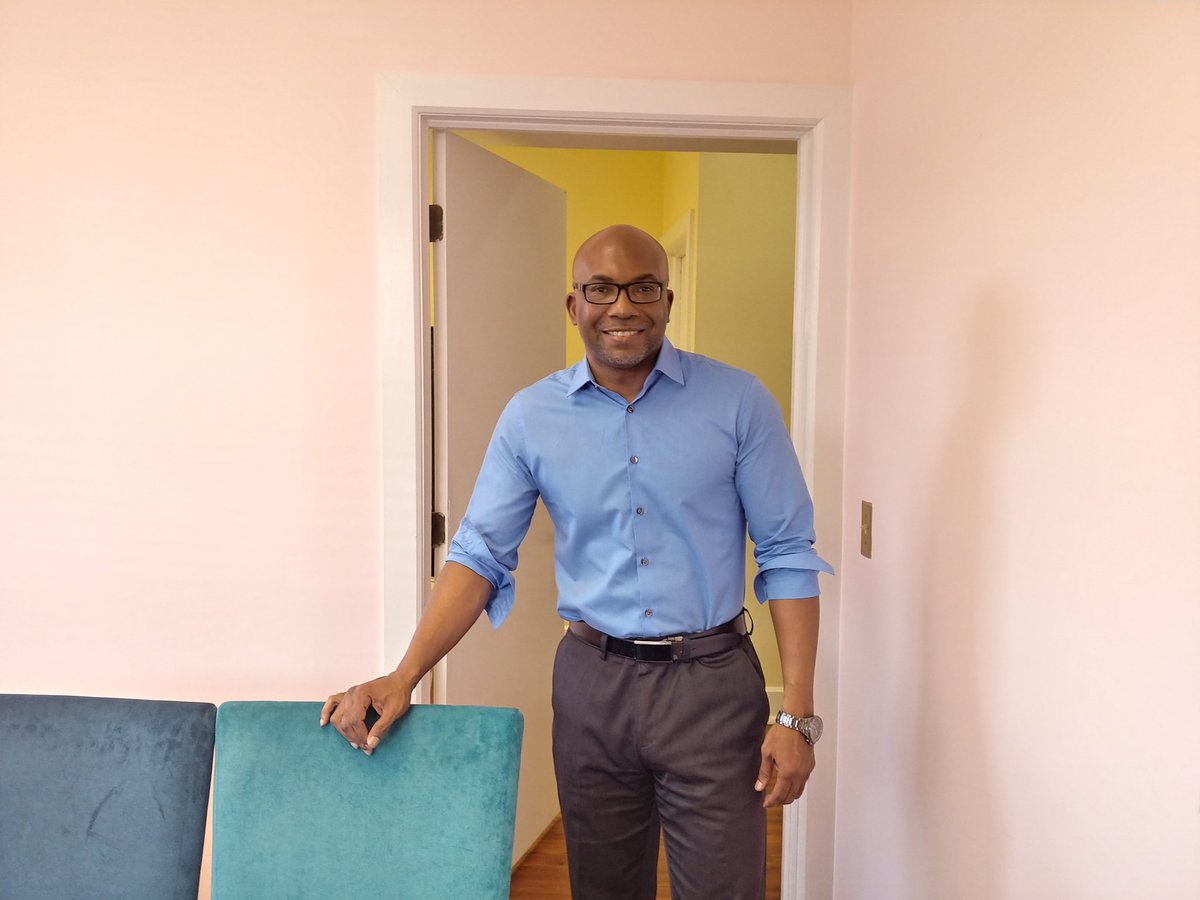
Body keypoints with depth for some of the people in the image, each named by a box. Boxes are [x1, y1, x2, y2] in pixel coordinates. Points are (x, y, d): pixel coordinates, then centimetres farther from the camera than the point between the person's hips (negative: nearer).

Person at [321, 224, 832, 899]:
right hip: (592, 684, 2)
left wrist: (797, 715, -8)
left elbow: (788, 557, -4)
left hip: (711, 682, -2)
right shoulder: (531, 417, -1)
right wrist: (404, 677, -13)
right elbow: (481, 557, -1)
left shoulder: (738, 401, -6)